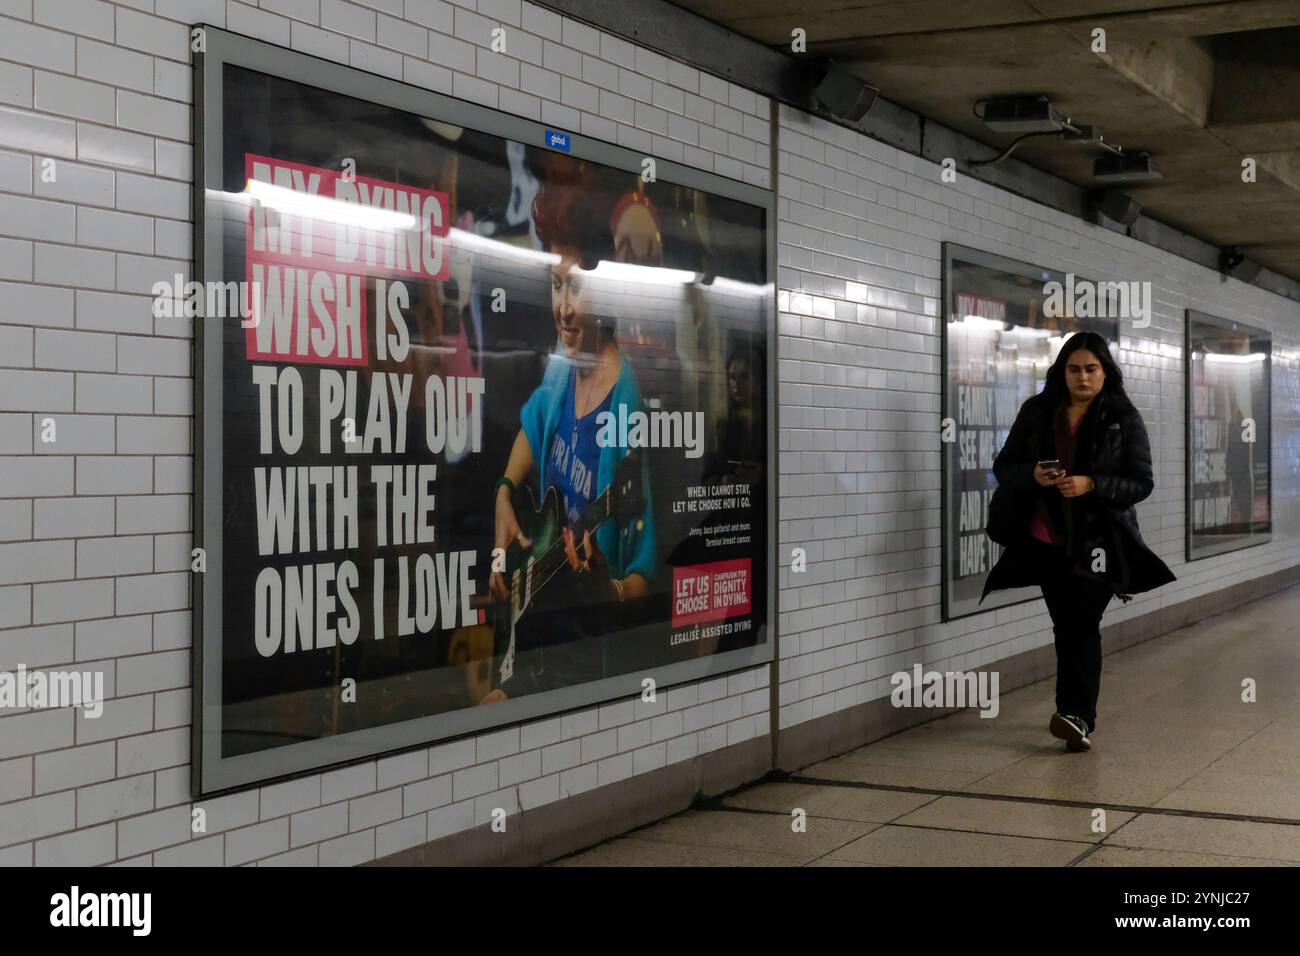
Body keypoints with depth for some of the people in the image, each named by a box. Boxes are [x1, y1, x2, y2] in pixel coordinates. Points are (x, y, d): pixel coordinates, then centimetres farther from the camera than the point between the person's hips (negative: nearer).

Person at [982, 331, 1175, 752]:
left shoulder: (1124, 419, -3)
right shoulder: (1036, 412, 3)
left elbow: (1142, 482, -5)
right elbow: (1003, 466, 6)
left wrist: (1091, 485, -21)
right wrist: (1032, 475, -17)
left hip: (1097, 540, -3)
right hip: (1045, 540, 3)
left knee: (1083, 625, -11)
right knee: (1065, 626, 9)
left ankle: (1078, 716, -17)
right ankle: (1075, 716, 19)